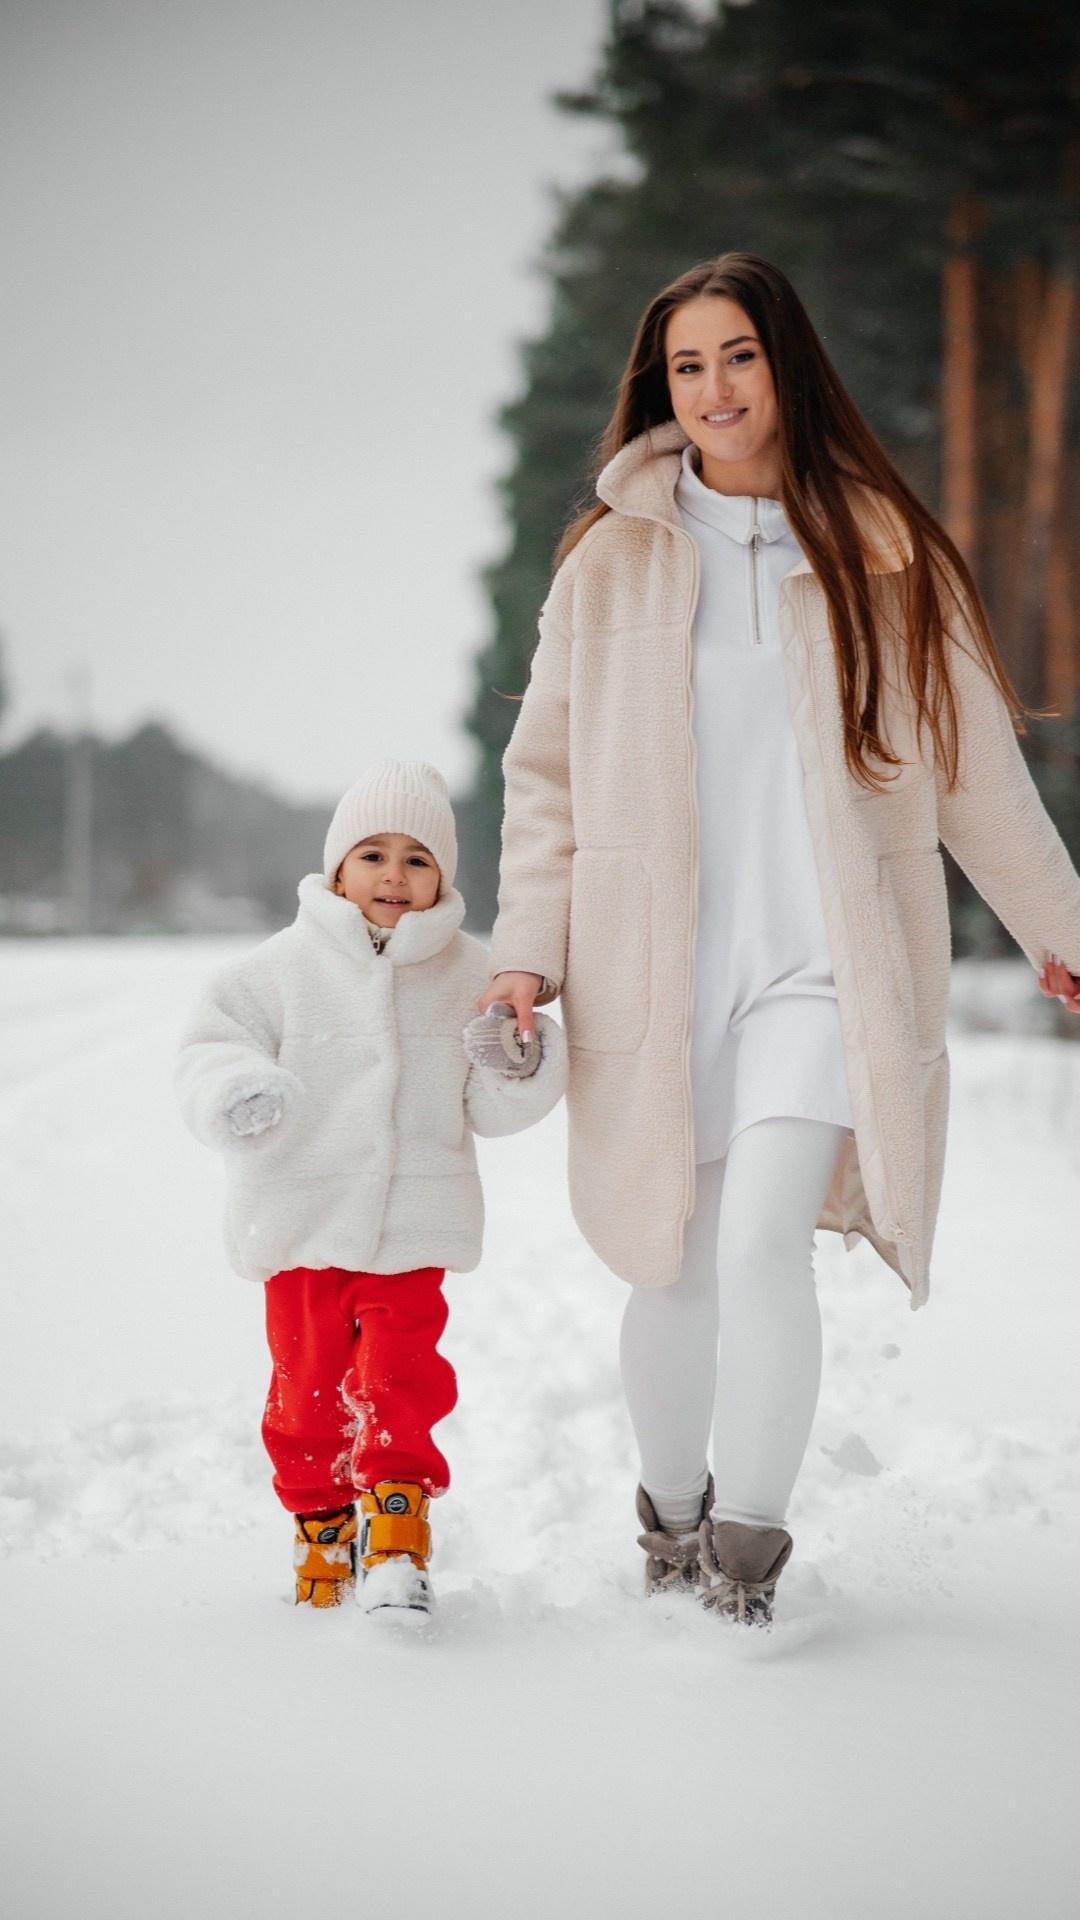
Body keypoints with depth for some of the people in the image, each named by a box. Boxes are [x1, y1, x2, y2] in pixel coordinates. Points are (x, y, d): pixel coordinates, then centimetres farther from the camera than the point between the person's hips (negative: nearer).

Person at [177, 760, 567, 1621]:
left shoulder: (468, 973, 3)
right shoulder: (287, 964, -2)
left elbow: (490, 1109, 6)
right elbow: (213, 1044, -2)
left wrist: (519, 1067, -15)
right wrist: (235, 1090, -23)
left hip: (413, 1225, 0)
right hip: (303, 1218, 0)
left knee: (401, 1372, -8)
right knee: (308, 1377, 9)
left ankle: (397, 1526, 3)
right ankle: (322, 1522, 25)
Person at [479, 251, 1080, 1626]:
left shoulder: (881, 555, 4)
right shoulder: (613, 557, 5)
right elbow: (550, 771, 11)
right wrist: (527, 949, 1)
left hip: (824, 962, -1)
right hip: (655, 972, 1)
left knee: (763, 1240, -18)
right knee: (674, 1271, 6)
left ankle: (748, 1549, -4)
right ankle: (671, 1510, 32)